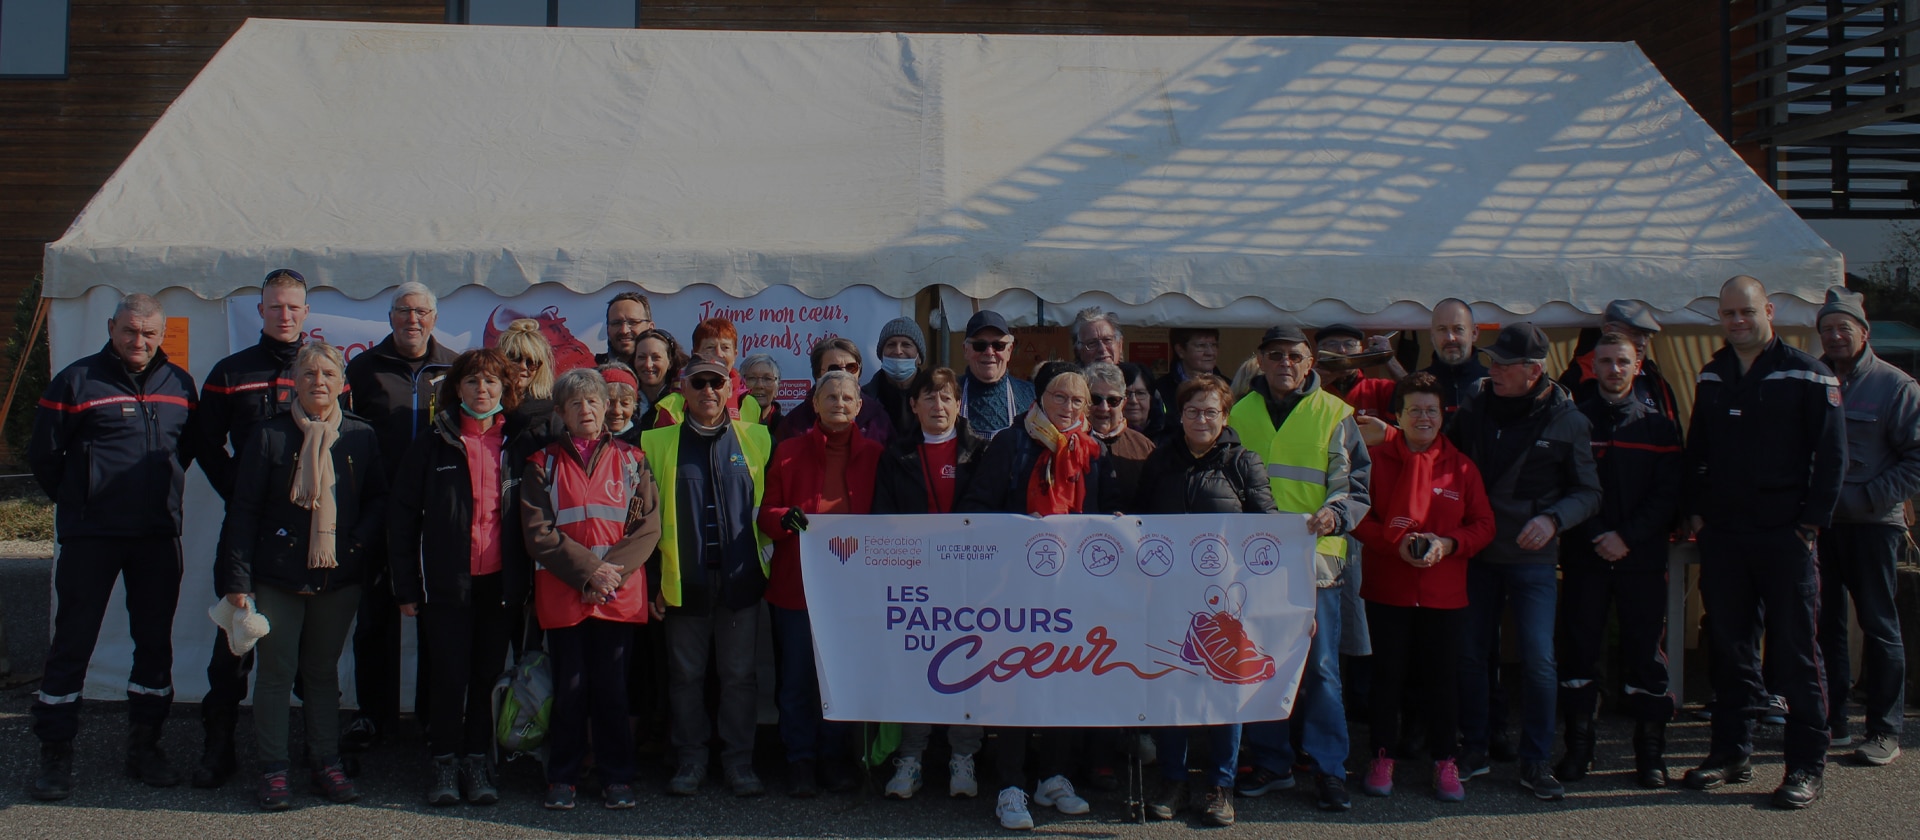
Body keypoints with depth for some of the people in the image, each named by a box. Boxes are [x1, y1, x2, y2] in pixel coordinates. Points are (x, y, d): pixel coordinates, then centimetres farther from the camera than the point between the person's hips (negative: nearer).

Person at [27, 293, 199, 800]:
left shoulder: (178, 384, 8)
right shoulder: (77, 381, -5)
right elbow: (43, 453, 1)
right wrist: (74, 501, 4)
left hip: (159, 535, 4)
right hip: (90, 535, -4)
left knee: (155, 642, 9)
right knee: (72, 643, 1)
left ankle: (144, 746, 21)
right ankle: (55, 754, 11)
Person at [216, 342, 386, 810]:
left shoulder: (361, 438, 3)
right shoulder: (269, 437, -2)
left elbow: (378, 501, 9)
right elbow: (243, 511, -3)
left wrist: (358, 544, -9)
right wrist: (237, 579, -8)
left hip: (339, 576, 2)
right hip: (279, 574, -2)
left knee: (324, 670, 12)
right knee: (277, 671, 2)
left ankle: (326, 764, 20)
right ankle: (273, 771, 12)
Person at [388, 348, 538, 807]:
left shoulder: (519, 445, 6)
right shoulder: (433, 444, 1)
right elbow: (401, 514, 2)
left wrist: (527, 580, 1)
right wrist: (406, 586, -3)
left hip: (501, 582, 2)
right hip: (448, 583, -1)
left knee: (488, 674, 7)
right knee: (451, 675, 0)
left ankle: (478, 762, 19)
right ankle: (445, 765, 14)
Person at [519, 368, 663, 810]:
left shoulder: (631, 460, 10)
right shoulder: (543, 464, 7)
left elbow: (648, 527, 2)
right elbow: (537, 532, -2)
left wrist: (613, 571, -11)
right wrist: (588, 570, -12)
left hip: (619, 595, 0)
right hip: (563, 594, 0)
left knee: (611, 687, 4)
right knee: (569, 687, 3)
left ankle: (616, 777, 15)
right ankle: (563, 778, 16)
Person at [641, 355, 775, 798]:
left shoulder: (756, 438, 7)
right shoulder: (658, 442, 7)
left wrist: (766, 556, 3)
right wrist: (652, 579, 0)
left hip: (741, 578, 0)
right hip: (684, 579, 0)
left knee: (739, 674, 6)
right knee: (686, 674, 7)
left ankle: (739, 760, 17)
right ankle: (691, 760, 20)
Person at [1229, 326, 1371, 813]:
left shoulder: (1334, 414, 5)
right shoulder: (1240, 415, 11)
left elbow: (1356, 481, 2)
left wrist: (1336, 512, -18)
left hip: (1315, 557, -2)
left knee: (1320, 667, -1)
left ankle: (1329, 770, 9)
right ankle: (1271, 764, 20)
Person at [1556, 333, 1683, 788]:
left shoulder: (1658, 425, 7)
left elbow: (1668, 494, 1)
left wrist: (1628, 537, -11)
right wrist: (1597, 536, -11)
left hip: (1642, 558, 0)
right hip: (1584, 557, 0)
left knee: (1645, 651, 1)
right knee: (1579, 648, 1)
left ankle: (1650, 752, 11)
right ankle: (1578, 747, 11)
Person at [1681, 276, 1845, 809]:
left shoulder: (1808, 376, -2)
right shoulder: (1711, 377, 12)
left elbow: (1831, 456, -3)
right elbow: (1695, 452, 19)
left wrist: (1812, 523, -9)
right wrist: (1693, 511, 9)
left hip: (1785, 537, -4)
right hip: (1721, 536, 4)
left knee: (1794, 653, 0)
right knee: (1730, 649, 9)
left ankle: (1806, 765, 7)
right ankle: (1732, 754, 18)